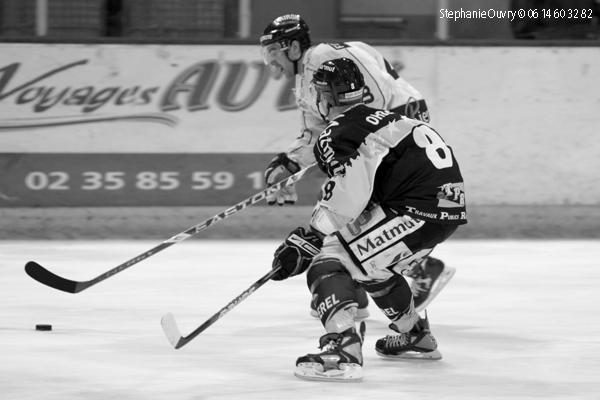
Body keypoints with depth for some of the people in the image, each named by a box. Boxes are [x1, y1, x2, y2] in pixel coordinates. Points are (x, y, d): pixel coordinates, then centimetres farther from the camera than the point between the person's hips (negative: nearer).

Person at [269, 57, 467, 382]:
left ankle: (343, 351, -29)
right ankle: (417, 336, 45)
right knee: (374, 264, 33)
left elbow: (346, 198, -20)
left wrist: (308, 241, -14)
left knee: (329, 263, -9)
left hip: (418, 211, -9)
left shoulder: (337, 135, -6)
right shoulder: (379, 118, 24)